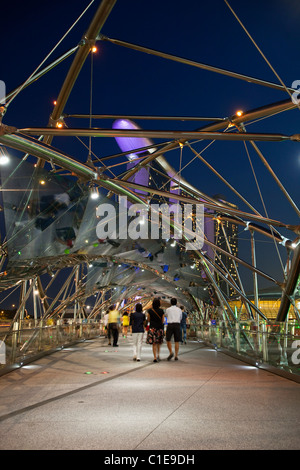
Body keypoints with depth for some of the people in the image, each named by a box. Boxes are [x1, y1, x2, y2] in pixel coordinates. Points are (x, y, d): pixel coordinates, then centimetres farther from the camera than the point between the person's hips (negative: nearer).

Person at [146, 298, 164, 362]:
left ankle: (155, 357, -6)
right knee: (159, 342, 20)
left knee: (154, 343, 0)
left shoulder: (150, 310, -4)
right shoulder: (161, 311, -2)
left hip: (152, 327, -1)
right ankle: (158, 355, 16)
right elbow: (162, 321, 1)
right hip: (160, 328, 1)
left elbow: (148, 320, 2)